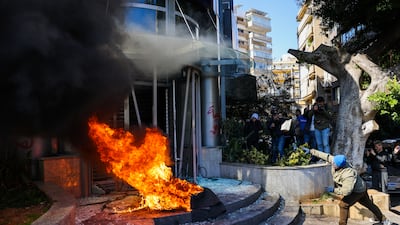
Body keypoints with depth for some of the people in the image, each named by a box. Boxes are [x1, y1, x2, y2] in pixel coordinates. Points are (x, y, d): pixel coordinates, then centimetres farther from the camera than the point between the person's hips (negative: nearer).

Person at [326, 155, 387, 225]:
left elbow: (347, 191, -46)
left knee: (343, 205, -16)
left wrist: (334, 190, -40)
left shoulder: (348, 175, -43)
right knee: (369, 204, 26)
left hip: (358, 191, -9)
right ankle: (383, 219, 46)